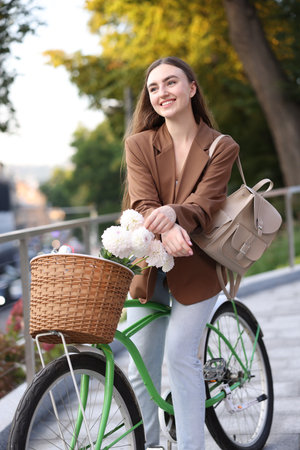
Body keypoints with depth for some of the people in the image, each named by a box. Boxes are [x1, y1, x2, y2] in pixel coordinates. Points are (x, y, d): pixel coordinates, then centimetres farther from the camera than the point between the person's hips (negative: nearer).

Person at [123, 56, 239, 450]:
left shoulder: (222, 148, -2)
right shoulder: (138, 144, 1)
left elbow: (205, 203, -16)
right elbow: (142, 203, -12)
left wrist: (173, 213, -38)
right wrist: (165, 230, -34)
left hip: (195, 267, -2)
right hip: (147, 265, 2)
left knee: (181, 355, -12)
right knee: (141, 363, 3)